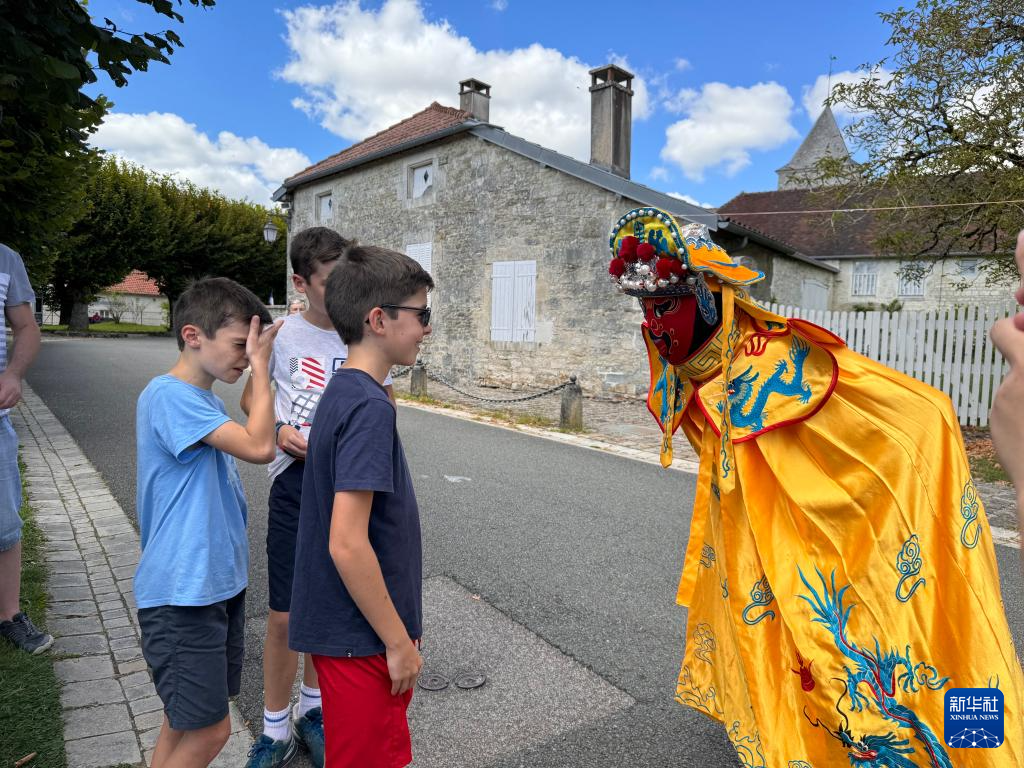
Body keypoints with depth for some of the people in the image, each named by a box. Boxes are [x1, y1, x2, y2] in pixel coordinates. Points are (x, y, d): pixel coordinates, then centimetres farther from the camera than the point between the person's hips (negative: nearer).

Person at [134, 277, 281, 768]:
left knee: (187, 723, 20)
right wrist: (260, 365, -21)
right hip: (182, 593, -9)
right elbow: (258, 447, -29)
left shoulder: (203, 401, 9)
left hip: (217, 584, 9)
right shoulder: (169, 395, -20)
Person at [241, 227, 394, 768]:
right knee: (285, 614, 3)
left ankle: (312, 708, 39)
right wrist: (281, 431, -10)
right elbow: (250, 398, 10)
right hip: (296, 481, -1)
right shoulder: (282, 335, -5)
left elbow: (385, 401, 12)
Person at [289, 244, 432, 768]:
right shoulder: (369, 407, -24)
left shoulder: (343, 392, 5)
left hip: (346, 627, 9)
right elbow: (347, 545, -27)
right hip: (362, 638, -9)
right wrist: (399, 642, -17)